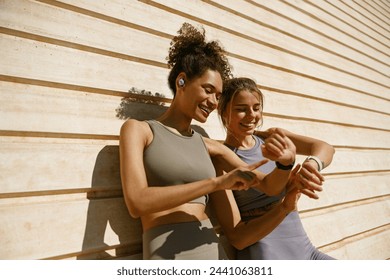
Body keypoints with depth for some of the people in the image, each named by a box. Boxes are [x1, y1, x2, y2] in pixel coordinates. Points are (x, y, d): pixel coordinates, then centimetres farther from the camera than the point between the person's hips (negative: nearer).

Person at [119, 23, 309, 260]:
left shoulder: (210, 147, 9)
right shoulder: (138, 129, 0)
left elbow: (269, 186, 11)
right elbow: (137, 203, -14)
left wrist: (287, 162, -11)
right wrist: (218, 182, -15)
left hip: (215, 252, 5)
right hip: (168, 253, -4)